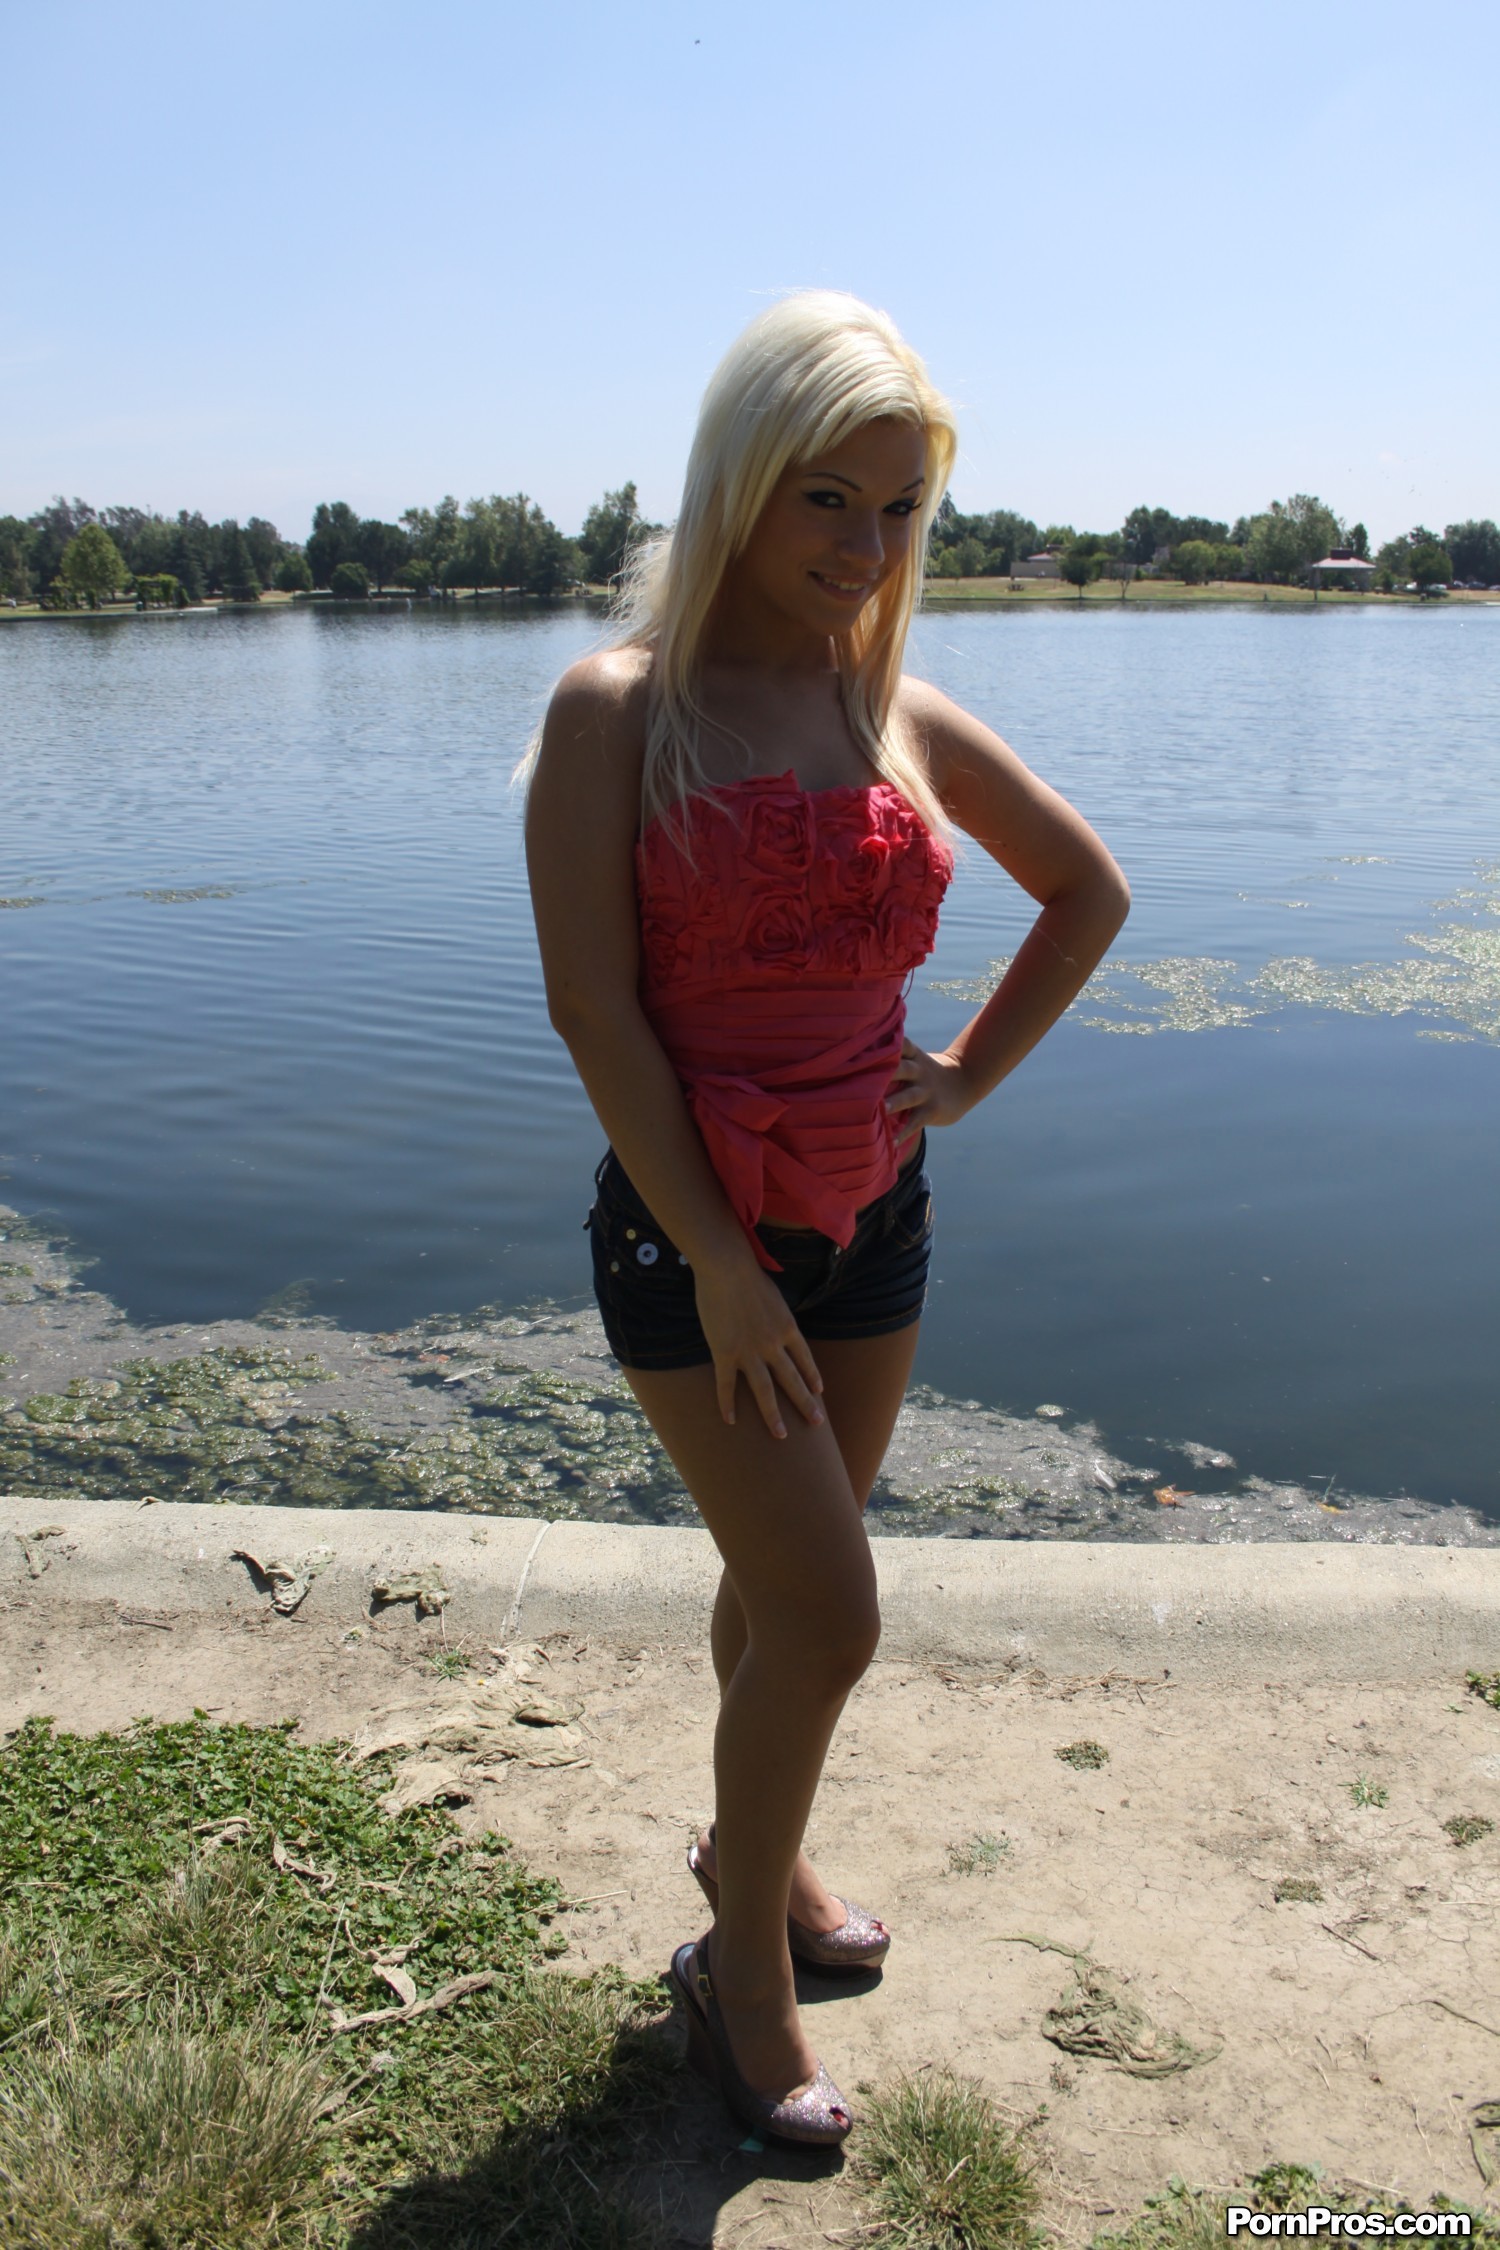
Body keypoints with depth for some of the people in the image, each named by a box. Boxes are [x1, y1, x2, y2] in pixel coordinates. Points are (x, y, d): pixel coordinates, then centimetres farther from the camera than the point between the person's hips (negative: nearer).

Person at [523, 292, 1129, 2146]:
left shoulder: (907, 720, 3)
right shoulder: (620, 706, -11)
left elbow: (1089, 892, 16)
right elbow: (592, 1005, -16)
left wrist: (974, 1072, 6)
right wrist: (716, 1264, -16)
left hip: (872, 1213, 5)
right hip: (690, 1223, -5)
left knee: (778, 1578, 19)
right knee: (828, 1612, -4)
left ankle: (751, 1847, 44)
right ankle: (741, 1961, 21)